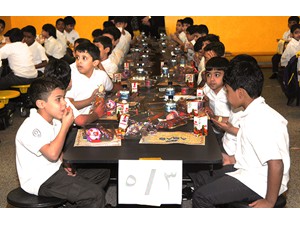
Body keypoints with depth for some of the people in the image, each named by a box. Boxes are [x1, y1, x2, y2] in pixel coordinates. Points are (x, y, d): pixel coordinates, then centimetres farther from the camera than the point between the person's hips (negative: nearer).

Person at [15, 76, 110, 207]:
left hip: (56, 169, 9)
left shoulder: (54, 121, 4)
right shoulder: (30, 128, -25)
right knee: (96, 195, -20)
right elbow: (52, 154, -36)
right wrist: (66, 125, -28)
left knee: (103, 172, 12)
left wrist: (66, 164, 0)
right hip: (41, 181, -9)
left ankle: (76, 204, 15)